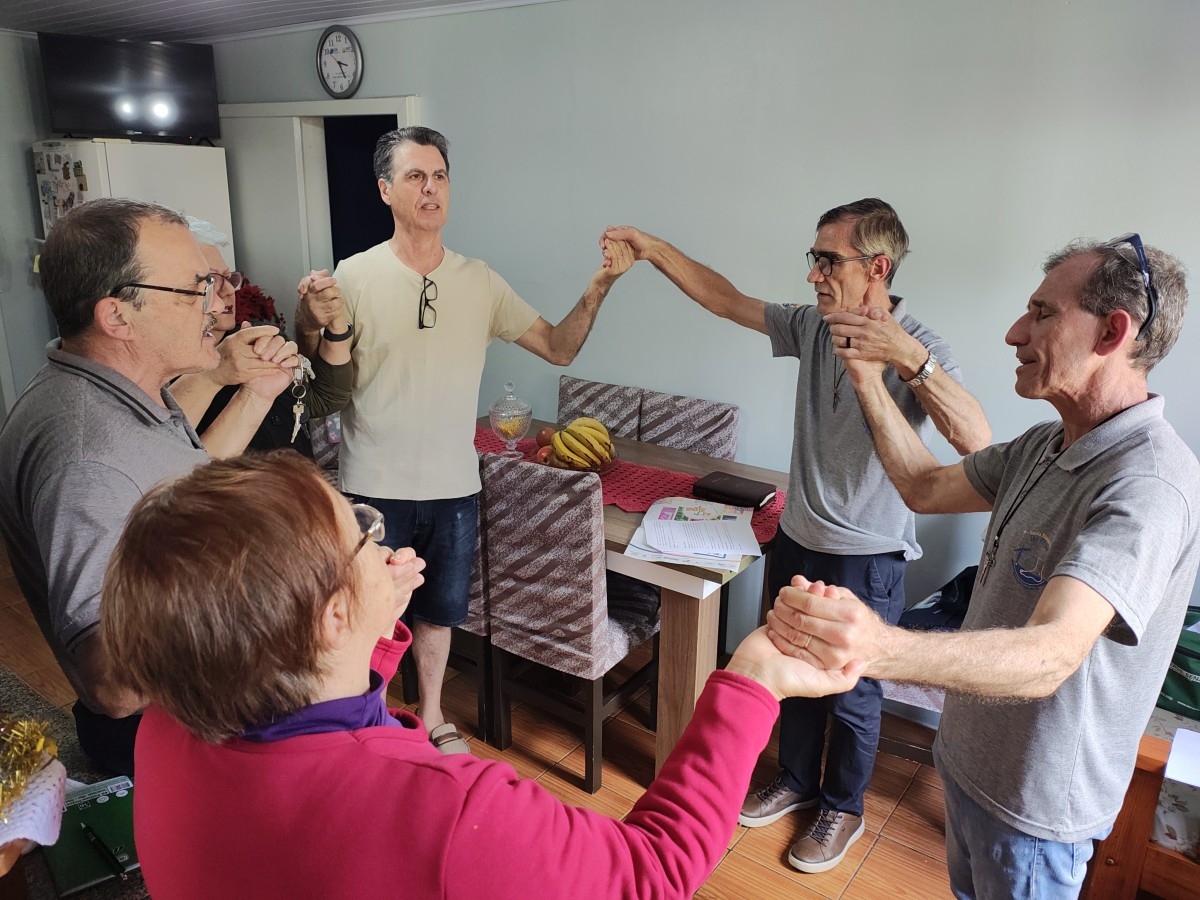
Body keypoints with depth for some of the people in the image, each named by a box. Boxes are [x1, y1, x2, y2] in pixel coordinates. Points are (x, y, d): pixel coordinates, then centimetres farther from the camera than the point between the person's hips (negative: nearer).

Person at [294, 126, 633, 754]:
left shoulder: (480, 282, 2)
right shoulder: (355, 277, -9)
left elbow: (559, 348, 1)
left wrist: (599, 284, -12)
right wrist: (311, 331, -28)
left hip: (454, 488, 3)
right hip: (376, 488, -3)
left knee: (438, 609, 20)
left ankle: (430, 714, 43)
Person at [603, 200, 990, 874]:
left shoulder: (919, 349, -20)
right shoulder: (813, 325, -2)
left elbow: (977, 440, -35)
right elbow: (725, 299, 4)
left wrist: (910, 360, -46)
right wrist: (652, 247, -2)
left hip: (867, 559, -6)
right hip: (798, 540, 6)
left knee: (852, 693, 13)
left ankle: (843, 810, 37)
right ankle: (796, 782, 45)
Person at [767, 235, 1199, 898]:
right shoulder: (1045, 445, -1)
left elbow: (1049, 656, -42)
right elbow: (925, 488, 7)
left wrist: (882, 648, -59)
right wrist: (868, 381, 0)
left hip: (1034, 797, -8)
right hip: (970, 755, 8)